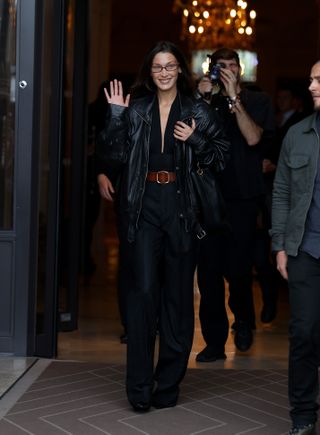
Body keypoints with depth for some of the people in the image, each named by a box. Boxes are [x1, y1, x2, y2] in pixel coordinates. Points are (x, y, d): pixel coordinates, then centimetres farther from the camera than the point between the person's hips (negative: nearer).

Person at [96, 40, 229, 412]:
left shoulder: (196, 112, 5)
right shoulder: (136, 110, 7)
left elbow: (222, 156, 6)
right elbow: (112, 154, 1)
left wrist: (195, 140, -9)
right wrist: (115, 116, -8)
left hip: (182, 208, 0)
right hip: (145, 207, 0)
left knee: (178, 293, 5)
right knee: (144, 289, -7)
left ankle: (168, 383, 17)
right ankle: (139, 386, 0)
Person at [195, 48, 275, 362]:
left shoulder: (257, 101, 7)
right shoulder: (208, 102, 13)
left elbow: (253, 138, -9)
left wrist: (233, 98, -11)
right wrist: (203, 100, -7)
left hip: (242, 197, -2)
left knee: (237, 270, -6)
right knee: (209, 271, 2)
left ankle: (243, 321, 25)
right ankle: (214, 341, 12)